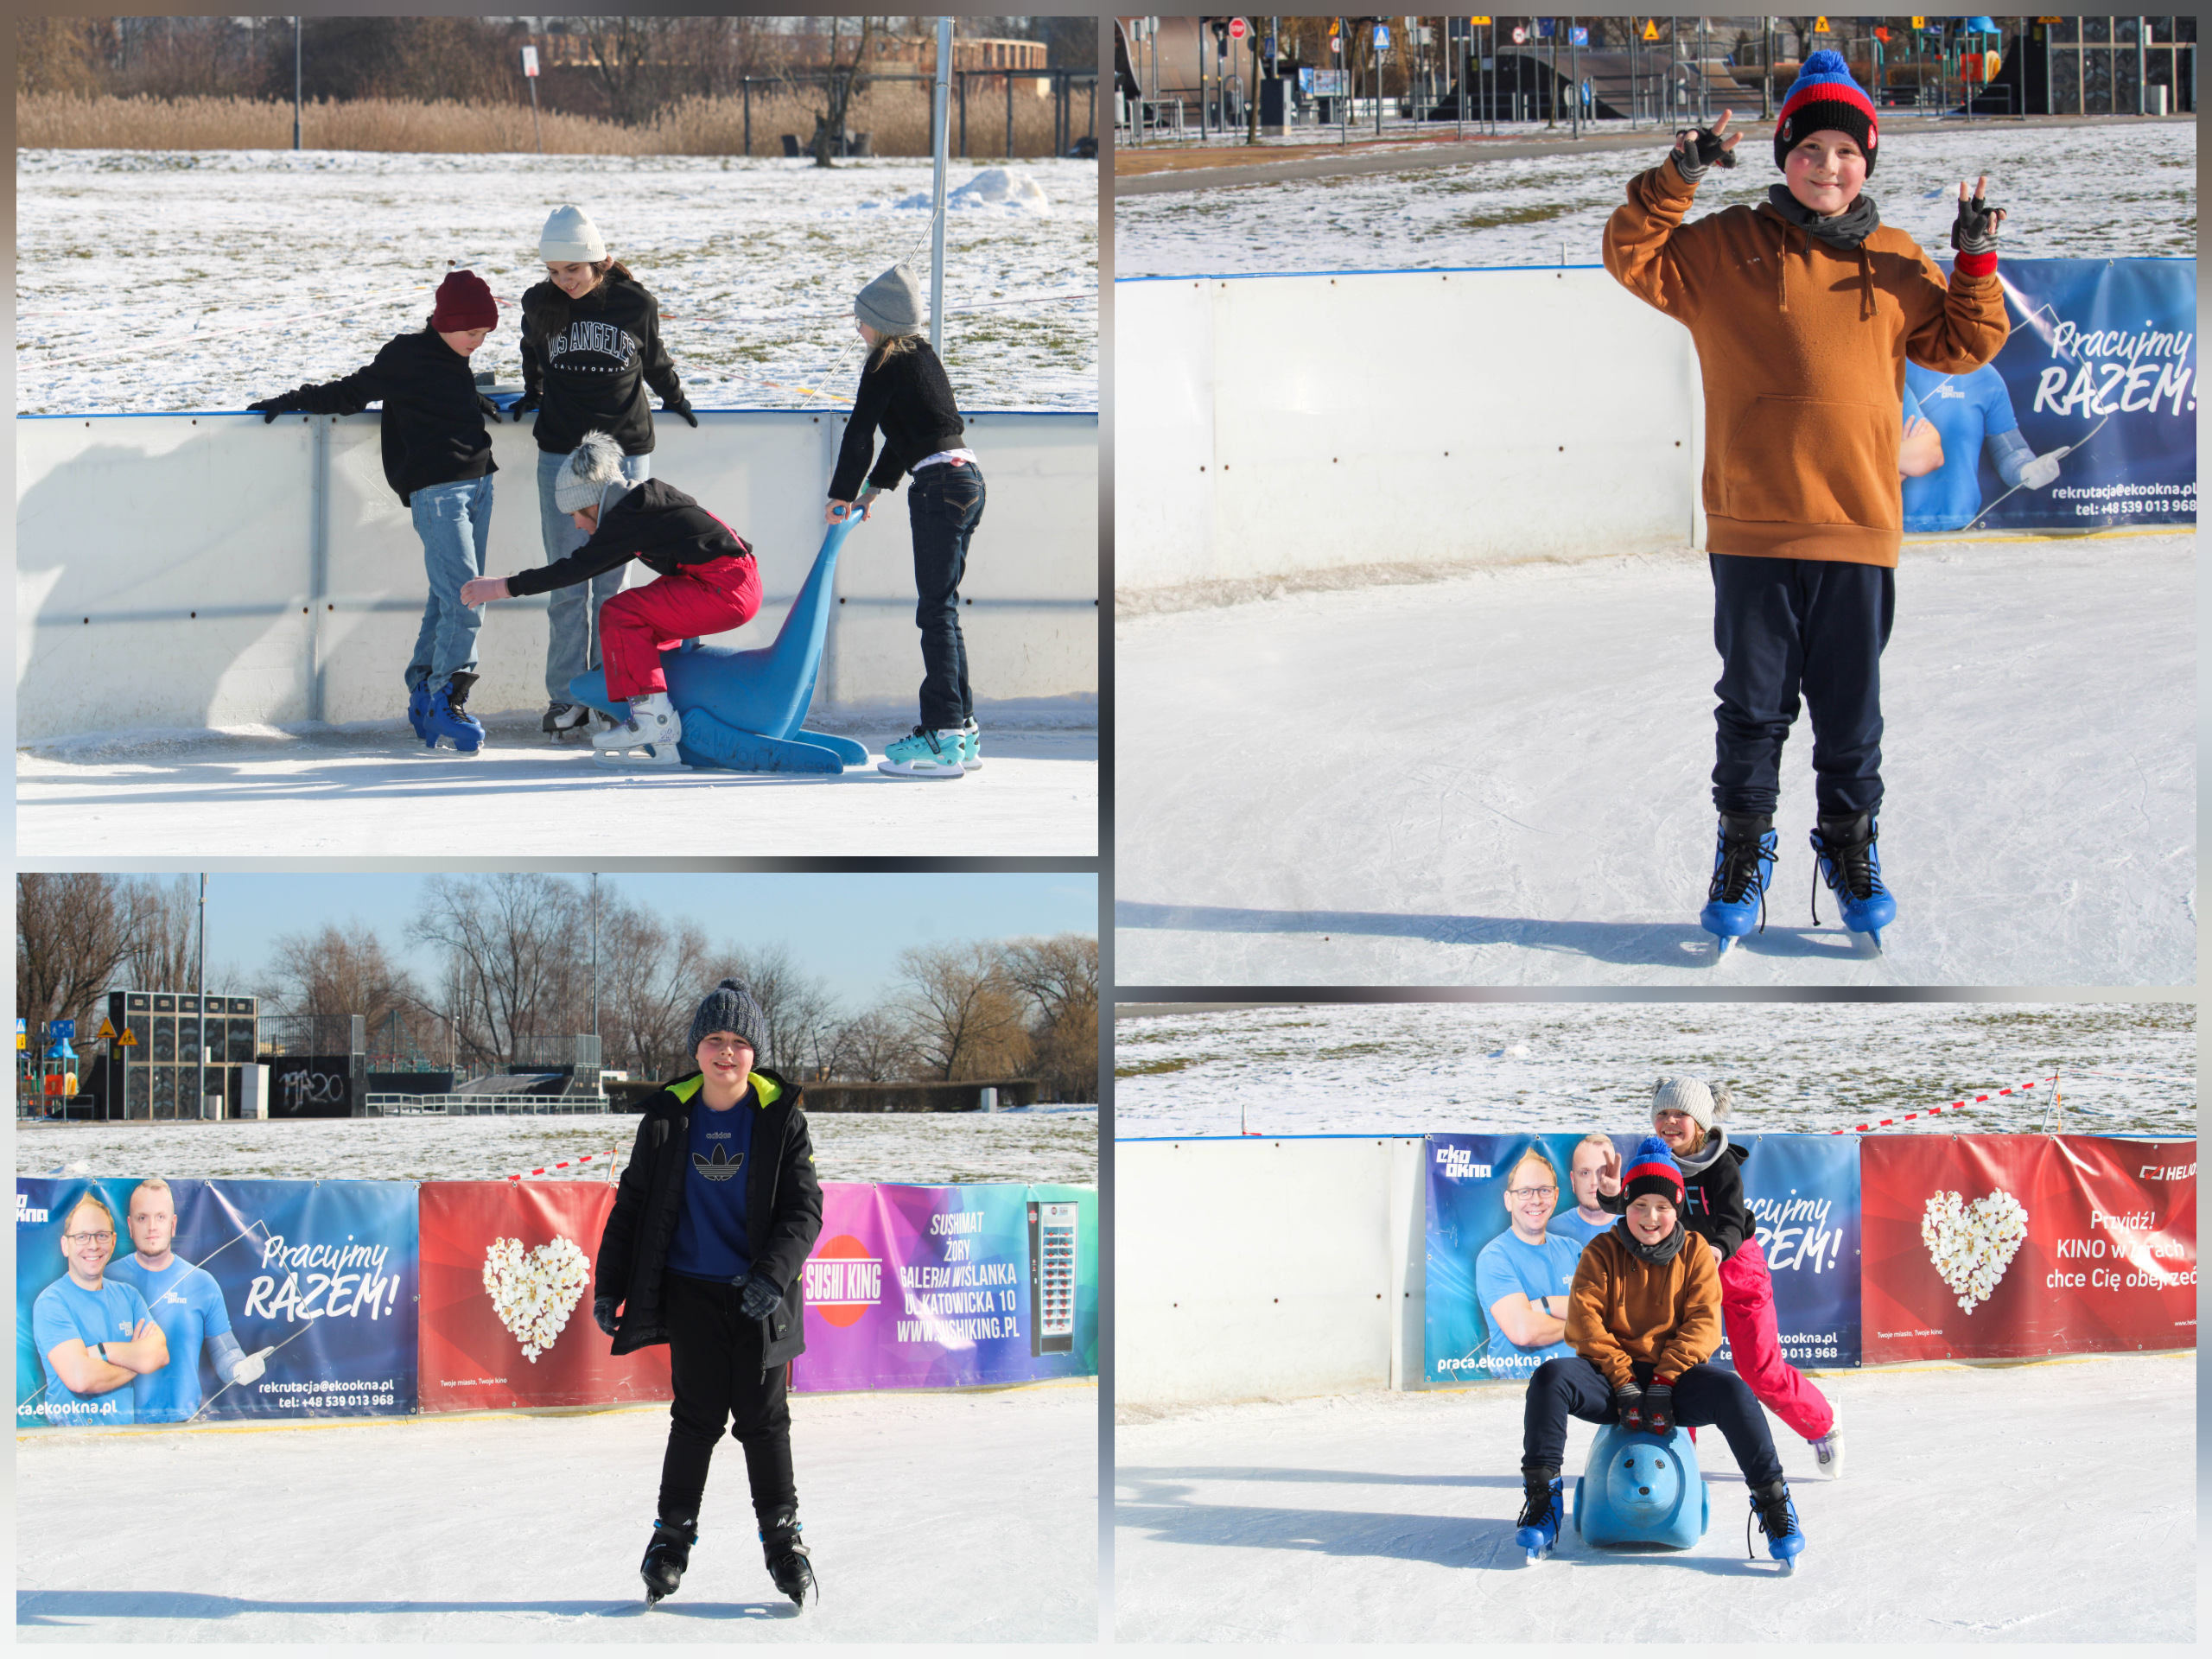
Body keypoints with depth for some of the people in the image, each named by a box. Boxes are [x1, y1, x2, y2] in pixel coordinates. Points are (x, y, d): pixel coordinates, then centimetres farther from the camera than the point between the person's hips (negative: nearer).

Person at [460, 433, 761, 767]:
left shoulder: (631, 515, -13)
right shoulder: (641, 504, 16)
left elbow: (578, 567, -15)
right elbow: (587, 563, 28)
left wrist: (505, 587, -10)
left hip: (725, 591, -10)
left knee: (619, 615, -10)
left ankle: (653, 718, -12)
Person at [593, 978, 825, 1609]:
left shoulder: (781, 1115, -4)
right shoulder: (669, 1116, 1)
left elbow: (804, 1209, -6)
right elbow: (633, 1203, 9)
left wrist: (773, 1276, -21)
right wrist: (608, 1285, 6)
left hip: (759, 1294, -1)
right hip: (692, 1291, 1)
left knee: (763, 1417, 4)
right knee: (697, 1415, 2)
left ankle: (782, 1536, 16)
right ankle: (674, 1531, 15)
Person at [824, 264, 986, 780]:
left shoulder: (887, 364, -7)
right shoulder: (921, 355, 19)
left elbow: (860, 433, -5)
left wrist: (840, 495, 7)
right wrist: (876, 489, 28)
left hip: (940, 483, -9)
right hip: (967, 480, 9)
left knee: (936, 610, -9)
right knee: (942, 608, 13)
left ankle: (943, 740, -12)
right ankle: (961, 730, 14)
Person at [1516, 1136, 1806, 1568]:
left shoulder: (1695, 1252, 5)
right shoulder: (1602, 1253, 4)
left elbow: (1704, 1323, -4)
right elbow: (1583, 1322, -6)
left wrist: (1664, 1382, -17)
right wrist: (1624, 1383, -17)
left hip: (1676, 1374, -1)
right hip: (1612, 1375, 1)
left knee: (1730, 1390, -32)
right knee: (1551, 1378, -29)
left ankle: (1772, 1501, -24)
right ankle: (1542, 1497, -22)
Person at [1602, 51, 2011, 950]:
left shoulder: (1897, 264, 10)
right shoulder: (1726, 247, 5)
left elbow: (1962, 345, 12)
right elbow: (1634, 257, 1)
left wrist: (1977, 263, -3)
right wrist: (1677, 178, -11)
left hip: (1860, 526, 1)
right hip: (1751, 524, -1)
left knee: (1851, 706, 8)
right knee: (1752, 702, 5)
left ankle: (1851, 847, 21)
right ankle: (1743, 849, 16)